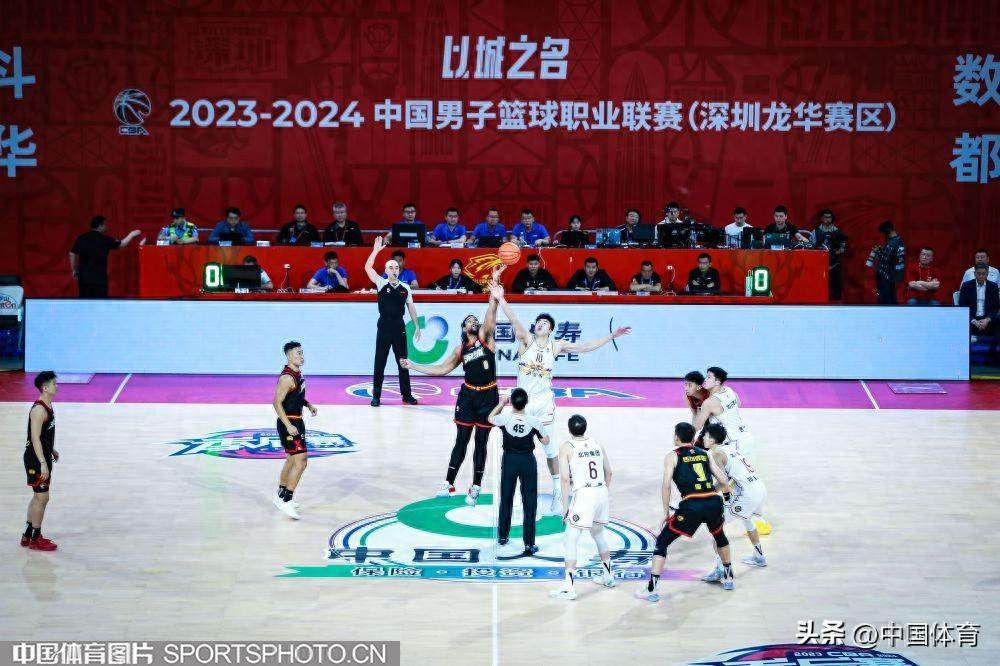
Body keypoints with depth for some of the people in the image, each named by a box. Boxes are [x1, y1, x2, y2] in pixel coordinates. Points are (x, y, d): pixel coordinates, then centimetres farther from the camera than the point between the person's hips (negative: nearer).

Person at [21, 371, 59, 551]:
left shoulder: (48, 406, 9)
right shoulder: (39, 409, -22)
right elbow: (35, 438, -25)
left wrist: (52, 451, 28)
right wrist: (43, 463, -27)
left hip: (44, 457, 10)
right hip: (36, 460, -10)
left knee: (38, 497, 17)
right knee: (42, 498, -2)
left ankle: (27, 535, 27)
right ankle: (35, 539, 8)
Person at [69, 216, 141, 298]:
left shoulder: (81, 238, 4)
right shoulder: (104, 239, -6)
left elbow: (72, 254, 7)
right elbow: (121, 244, 7)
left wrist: (74, 272, 17)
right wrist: (132, 234, 24)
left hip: (84, 276, 4)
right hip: (99, 276, -4)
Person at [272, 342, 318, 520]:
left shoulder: (298, 373, 9)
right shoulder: (287, 377, -21)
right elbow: (277, 403, -24)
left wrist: (308, 405, 10)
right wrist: (288, 426, -27)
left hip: (296, 421, 10)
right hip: (289, 423, -10)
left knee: (292, 459, 21)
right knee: (301, 462, -14)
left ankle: (280, 495, 35)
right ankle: (285, 501, -12)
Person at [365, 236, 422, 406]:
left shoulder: (405, 288, 4)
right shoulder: (381, 284, -2)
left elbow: (411, 307, 10)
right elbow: (367, 268, -13)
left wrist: (417, 326, 8)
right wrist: (376, 250, -18)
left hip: (399, 328, 2)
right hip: (384, 327, -2)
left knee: (403, 362, 7)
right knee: (380, 362, 1)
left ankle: (406, 395, 15)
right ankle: (376, 396, 7)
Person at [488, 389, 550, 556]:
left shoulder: (504, 419, -15)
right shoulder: (534, 421, -16)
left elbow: (490, 418, 9)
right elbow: (545, 442, -4)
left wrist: (501, 403, 19)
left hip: (509, 461, 1)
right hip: (528, 462, -1)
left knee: (506, 500, 19)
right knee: (529, 504, 3)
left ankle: (503, 536, 31)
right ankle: (529, 544, 2)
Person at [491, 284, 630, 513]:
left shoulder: (557, 345, 0)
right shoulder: (526, 339, -6)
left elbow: (586, 347, 2)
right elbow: (514, 320, -22)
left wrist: (612, 336, -1)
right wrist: (501, 300, -38)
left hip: (543, 400, 0)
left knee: (549, 446, 5)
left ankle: (557, 487, 17)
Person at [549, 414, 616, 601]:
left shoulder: (566, 447, -2)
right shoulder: (596, 443, 13)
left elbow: (565, 478, -8)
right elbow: (608, 471, 16)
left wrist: (565, 505, -3)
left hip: (584, 494, -6)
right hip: (602, 492, 6)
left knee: (571, 540, 0)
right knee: (598, 534, 28)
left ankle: (568, 588, -7)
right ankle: (607, 576, 40)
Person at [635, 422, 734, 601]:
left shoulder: (672, 456, 10)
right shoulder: (705, 454, 21)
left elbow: (666, 485, -1)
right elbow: (724, 480, 17)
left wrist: (666, 512, 7)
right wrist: (725, 496, 34)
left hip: (691, 506, -4)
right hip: (714, 503, 4)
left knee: (662, 542, 8)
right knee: (720, 536, 36)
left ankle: (651, 590, 0)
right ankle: (728, 578, 46)